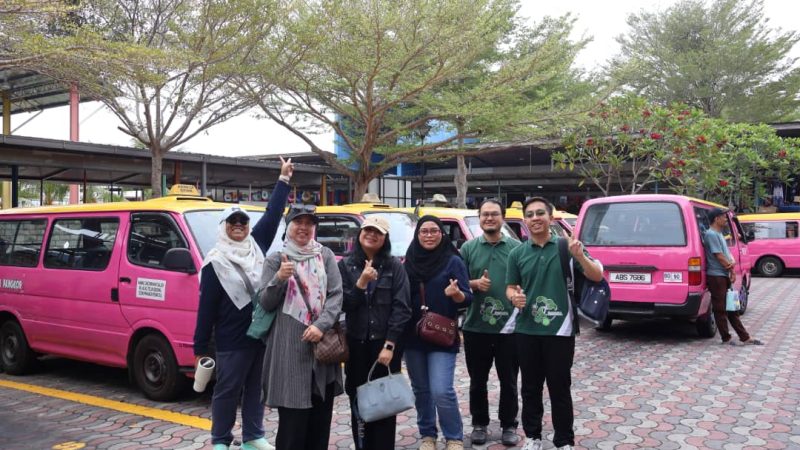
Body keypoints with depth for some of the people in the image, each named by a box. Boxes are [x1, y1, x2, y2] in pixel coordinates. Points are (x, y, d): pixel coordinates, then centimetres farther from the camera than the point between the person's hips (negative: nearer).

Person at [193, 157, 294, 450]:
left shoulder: (256, 245, 6)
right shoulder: (215, 262, -7)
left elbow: (273, 214, 9)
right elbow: (207, 307, -7)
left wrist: (284, 179, 8)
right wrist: (200, 347, -6)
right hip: (232, 340, -5)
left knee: (256, 389, 14)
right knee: (227, 391, 7)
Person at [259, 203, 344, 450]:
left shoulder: (326, 255, 9)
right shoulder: (275, 259, 5)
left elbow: (336, 295, 1)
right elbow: (266, 303, 2)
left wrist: (321, 325, -14)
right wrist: (279, 279, -17)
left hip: (323, 343, 2)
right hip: (290, 348, -2)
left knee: (321, 418, 8)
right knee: (292, 420, -2)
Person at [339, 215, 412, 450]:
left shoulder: (394, 266, -2)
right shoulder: (346, 265, 4)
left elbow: (401, 308, -7)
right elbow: (343, 304, -2)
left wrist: (389, 344, -13)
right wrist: (361, 283, -17)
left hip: (386, 343, -2)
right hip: (356, 343, 2)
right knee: (359, 401, 7)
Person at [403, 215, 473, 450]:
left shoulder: (453, 261, -4)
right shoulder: (409, 262, 6)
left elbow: (467, 298, -8)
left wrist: (455, 294, -30)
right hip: (413, 336, 4)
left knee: (441, 391, -10)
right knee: (420, 390, 11)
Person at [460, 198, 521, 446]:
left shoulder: (516, 247, 1)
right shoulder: (468, 248, 3)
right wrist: (475, 284, -14)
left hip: (509, 327, -1)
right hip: (475, 327, 1)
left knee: (509, 380, 9)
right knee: (478, 381, 12)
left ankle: (509, 425, 25)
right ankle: (479, 423, 28)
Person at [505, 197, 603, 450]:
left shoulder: (567, 246, -3)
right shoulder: (517, 254, 5)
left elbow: (597, 277, -5)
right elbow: (510, 288, 10)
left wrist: (580, 256, -24)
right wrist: (514, 297, -13)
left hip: (559, 329, -3)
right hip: (526, 330, 3)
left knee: (560, 388, 4)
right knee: (530, 387, 13)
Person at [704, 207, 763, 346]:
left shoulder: (719, 234, 17)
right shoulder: (711, 234, -14)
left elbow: (727, 253, 17)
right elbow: (719, 256, -18)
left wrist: (731, 265, 0)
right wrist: (731, 267, -5)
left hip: (724, 276, 10)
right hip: (716, 276, -10)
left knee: (732, 308, 12)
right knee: (720, 309, -1)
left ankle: (745, 337, 17)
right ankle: (726, 338, 7)